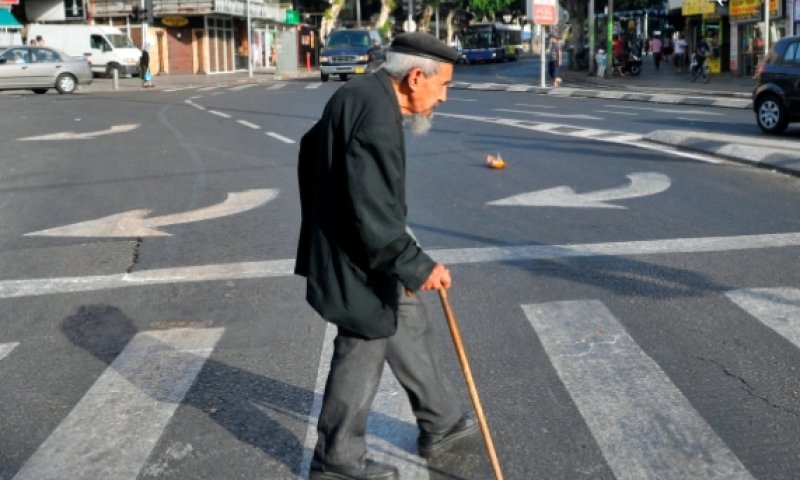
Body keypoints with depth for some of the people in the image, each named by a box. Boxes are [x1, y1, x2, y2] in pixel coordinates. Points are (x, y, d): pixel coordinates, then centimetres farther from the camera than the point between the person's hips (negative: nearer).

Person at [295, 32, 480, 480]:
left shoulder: (359, 94, 6)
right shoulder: (377, 116, -27)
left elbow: (311, 149, 20)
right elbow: (374, 215, -30)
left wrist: (324, 220, 27)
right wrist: (418, 265, -21)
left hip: (361, 252, 10)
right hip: (360, 263, -10)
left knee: (411, 332, 21)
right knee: (360, 358, 6)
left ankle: (441, 423, 37)